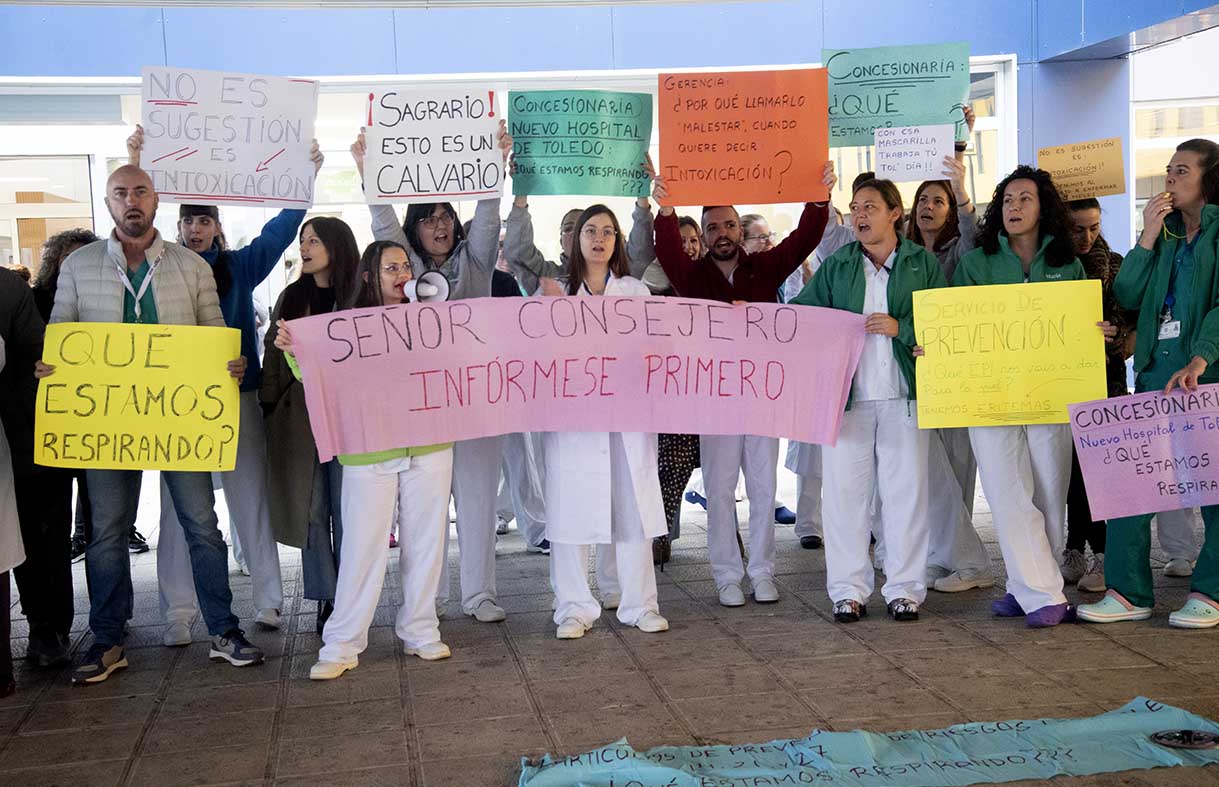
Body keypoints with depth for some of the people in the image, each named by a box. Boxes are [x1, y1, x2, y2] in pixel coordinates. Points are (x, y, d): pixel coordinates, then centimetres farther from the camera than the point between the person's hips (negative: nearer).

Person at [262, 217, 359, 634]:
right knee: (311, 510, 4)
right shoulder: (292, 297, 11)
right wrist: (269, 407, 5)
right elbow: (273, 355, 13)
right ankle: (326, 599, 12)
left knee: (347, 512, 1)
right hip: (299, 418, 3)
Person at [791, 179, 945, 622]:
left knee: (906, 491, 3)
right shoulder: (836, 266, 12)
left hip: (904, 396, -1)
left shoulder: (923, 263, 8)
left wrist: (902, 328, -13)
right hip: (847, 396, 1)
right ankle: (848, 589, 10)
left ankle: (904, 589, 13)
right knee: (844, 491, 1)